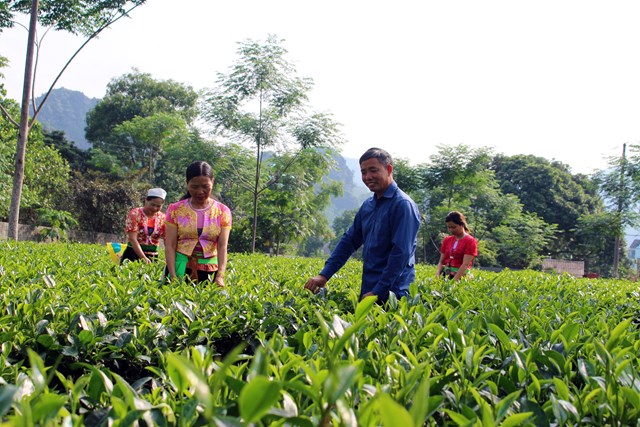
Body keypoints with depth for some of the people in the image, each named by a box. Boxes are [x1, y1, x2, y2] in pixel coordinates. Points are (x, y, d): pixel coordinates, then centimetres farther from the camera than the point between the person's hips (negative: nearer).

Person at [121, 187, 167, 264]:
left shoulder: (162, 218, 4)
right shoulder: (135, 214, -7)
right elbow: (133, 239, -15)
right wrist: (144, 258, -26)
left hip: (152, 257, 4)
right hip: (133, 255, -3)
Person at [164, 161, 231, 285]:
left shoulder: (223, 212, 0)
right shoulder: (175, 209, -1)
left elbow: (222, 246, -9)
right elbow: (170, 246, -5)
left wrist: (220, 276, -24)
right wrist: (173, 277, -16)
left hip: (209, 270, 1)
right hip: (181, 268, 0)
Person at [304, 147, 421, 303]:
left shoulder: (402, 205, -13)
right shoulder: (368, 205, 11)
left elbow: (401, 253, -19)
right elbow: (349, 241, 14)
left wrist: (378, 292, -20)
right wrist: (324, 275, 5)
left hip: (390, 294, -7)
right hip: (368, 292, 7)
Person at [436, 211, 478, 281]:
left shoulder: (470, 241, -1)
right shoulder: (447, 240, 16)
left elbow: (465, 264, -10)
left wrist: (454, 280, -20)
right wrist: (437, 275, -4)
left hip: (459, 276, -5)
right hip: (445, 275, 5)